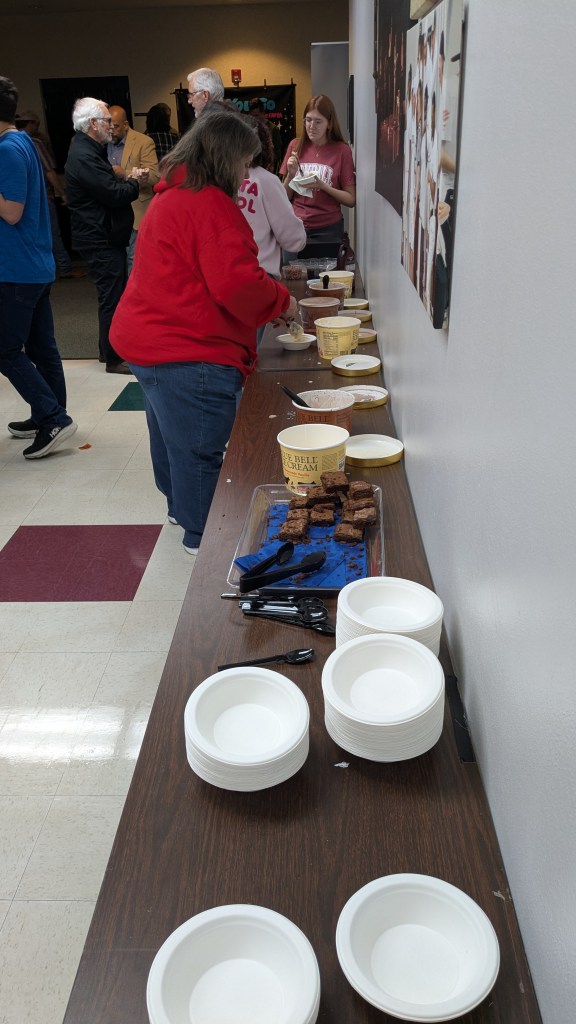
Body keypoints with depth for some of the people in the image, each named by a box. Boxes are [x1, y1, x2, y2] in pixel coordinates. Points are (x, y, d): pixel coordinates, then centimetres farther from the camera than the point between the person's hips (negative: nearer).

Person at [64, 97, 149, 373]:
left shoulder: (88, 150, 15)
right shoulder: (84, 156, -19)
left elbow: (108, 186, 18)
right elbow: (115, 195, -23)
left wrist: (129, 180, 0)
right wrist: (134, 182, -4)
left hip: (104, 236, 11)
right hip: (101, 239, -11)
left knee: (113, 294, 17)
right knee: (112, 297, -5)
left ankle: (109, 349, 28)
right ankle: (114, 358, 3)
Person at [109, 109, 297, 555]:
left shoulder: (172, 196, 16)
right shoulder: (210, 205, -17)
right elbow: (237, 283, -25)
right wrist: (283, 300, -7)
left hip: (151, 342, 11)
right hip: (189, 354, -11)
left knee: (173, 439, 23)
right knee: (200, 450, 1)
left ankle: (181, 510, 41)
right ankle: (202, 537, 13)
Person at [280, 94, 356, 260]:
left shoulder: (342, 150, -4)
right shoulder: (296, 146, 3)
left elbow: (351, 200, -5)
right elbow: (285, 197, 7)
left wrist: (323, 186, -17)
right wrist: (291, 174, -11)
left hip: (328, 229, -2)